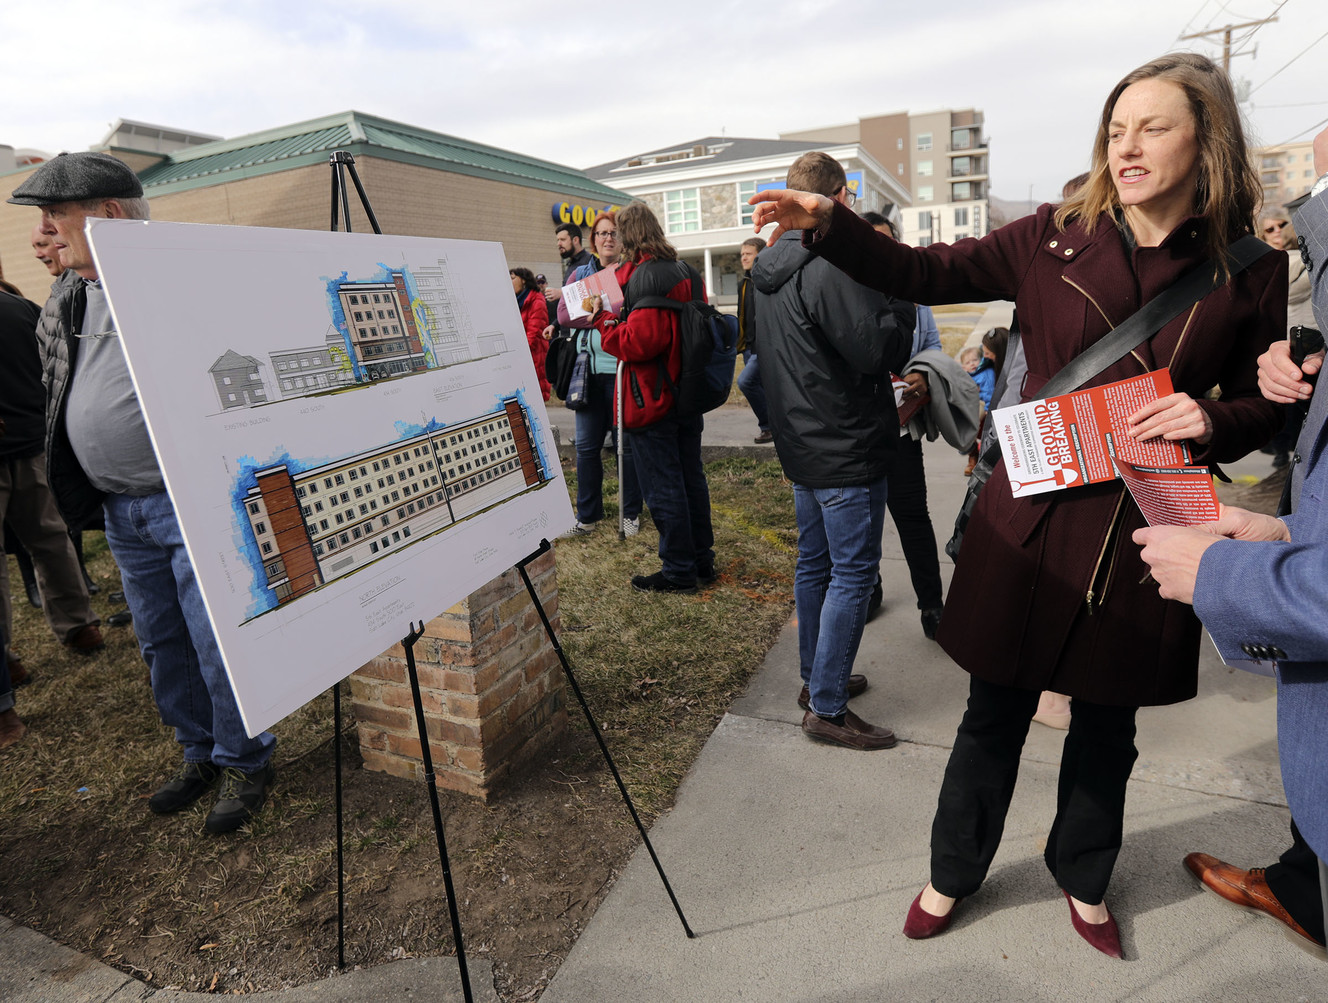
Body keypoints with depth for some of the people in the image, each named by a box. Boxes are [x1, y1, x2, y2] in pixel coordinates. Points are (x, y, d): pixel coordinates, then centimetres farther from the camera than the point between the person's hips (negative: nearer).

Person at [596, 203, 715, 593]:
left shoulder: (642, 275, -16)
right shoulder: (686, 272, 12)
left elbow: (641, 341, -23)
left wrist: (602, 321, -10)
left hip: (653, 400, -9)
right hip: (688, 395, 9)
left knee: (662, 487, 0)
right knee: (691, 477, 16)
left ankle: (678, 570, 9)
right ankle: (701, 559, 26)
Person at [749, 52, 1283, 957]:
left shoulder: (1253, 270, 0)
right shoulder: (1052, 239, -1)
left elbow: (1262, 406, 8)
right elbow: (925, 274, -1)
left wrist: (1210, 422, -15)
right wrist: (830, 227, -14)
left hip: (1147, 535, 1)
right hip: (1032, 522, -1)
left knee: (1107, 726, 19)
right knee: (995, 716, 11)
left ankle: (1084, 880, 47)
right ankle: (954, 873, 37)